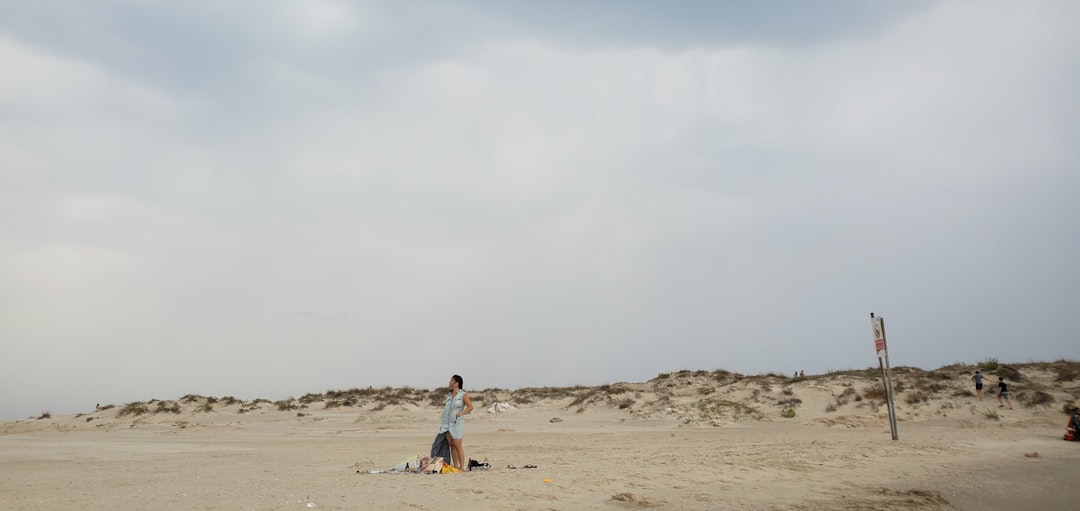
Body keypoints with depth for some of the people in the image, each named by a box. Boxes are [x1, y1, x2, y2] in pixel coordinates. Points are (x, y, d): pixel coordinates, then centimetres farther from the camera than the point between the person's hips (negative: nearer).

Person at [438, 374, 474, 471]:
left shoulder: (463, 395, -3)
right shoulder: (449, 395, 15)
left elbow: (470, 406, -6)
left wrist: (461, 413, -22)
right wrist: (443, 424, 17)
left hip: (457, 422, -6)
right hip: (447, 422, 6)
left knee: (457, 445, -8)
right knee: (451, 445, 4)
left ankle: (462, 467, -4)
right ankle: (455, 466, 9)